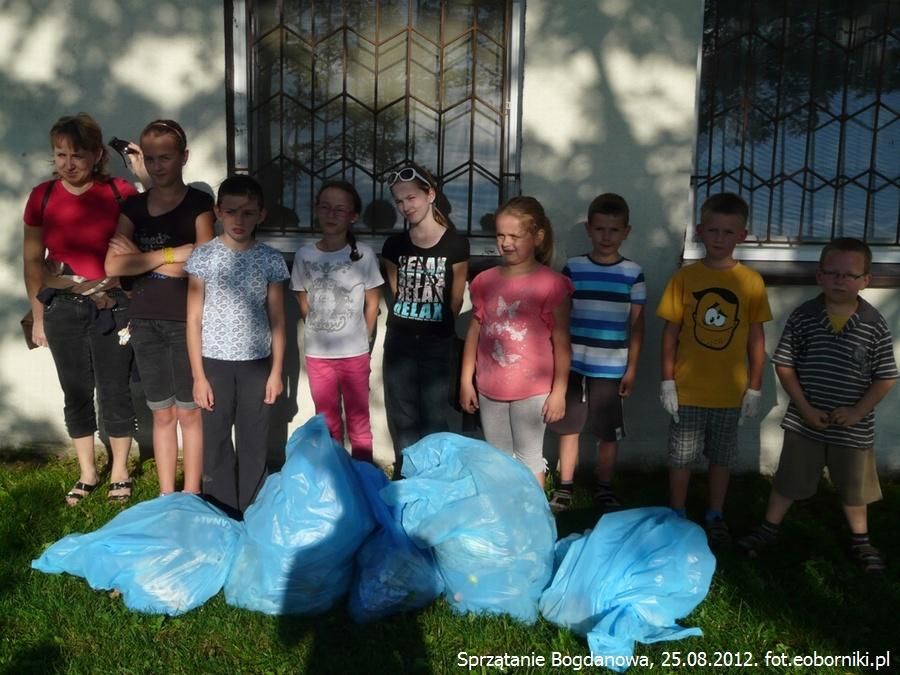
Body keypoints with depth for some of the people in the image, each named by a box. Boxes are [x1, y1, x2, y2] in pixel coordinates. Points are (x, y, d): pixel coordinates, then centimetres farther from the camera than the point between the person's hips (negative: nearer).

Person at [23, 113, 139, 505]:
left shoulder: (121, 194, -8)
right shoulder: (42, 196, 1)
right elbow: (32, 260, 8)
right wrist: (38, 316, 9)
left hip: (112, 308, -3)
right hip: (63, 309, 3)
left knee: (115, 391, 6)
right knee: (76, 392, 12)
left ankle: (120, 472, 24)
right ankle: (87, 473, 28)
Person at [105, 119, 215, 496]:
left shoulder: (198, 202, -2)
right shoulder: (133, 206, 9)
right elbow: (113, 265, -3)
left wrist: (141, 258, -7)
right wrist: (171, 255, -11)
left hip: (186, 319, -4)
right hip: (145, 321, 4)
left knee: (189, 410, 5)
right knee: (161, 412, 12)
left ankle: (191, 496, 18)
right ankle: (166, 495, 24)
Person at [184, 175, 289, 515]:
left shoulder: (270, 259, -1)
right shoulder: (202, 257, -3)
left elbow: (277, 319, 4)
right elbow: (194, 319, -2)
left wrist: (276, 371, 1)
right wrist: (198, 375, -5)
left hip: (256, 364, 1)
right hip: (215, 363, 0)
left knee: (254, 445, 8)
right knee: (216, 444, 7)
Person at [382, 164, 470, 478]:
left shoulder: (455, 244, -8)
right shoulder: (394, 245, 1)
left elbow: (455, 301, 0)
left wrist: (435, 326, 9)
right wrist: (407, 322, 12)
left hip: (438, 345, -3)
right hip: (399, 343, 3)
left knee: (435, 418, 5)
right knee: (402, 418, 11)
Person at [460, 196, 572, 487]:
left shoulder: (551, 284, -10)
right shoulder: (485, 281, 2)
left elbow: (561, 342, -8)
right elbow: (474, 333, 8)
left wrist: (559, 391, -9)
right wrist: (466, 381, 8)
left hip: (532, 390, -4)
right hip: (489, 388, 4)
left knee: (529, 460, 8)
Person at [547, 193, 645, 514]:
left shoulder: (633, 273, 0)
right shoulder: (573, 268, 1)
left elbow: (636, 325, 3)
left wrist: (631, 369, 0)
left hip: (611, 369, 0)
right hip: (573, 366, 1)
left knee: (609, 434, 9)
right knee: (569, 428, 8)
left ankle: (604, 489, 27)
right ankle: (565, 487, 23)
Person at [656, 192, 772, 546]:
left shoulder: (751, 281, -3)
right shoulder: (684, 277, -6)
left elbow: (756, 338, 2)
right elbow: (670, 333, -3)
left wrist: (754, 387, 1)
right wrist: (667, 381, -5)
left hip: (730, 391, 1)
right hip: (687, 389, -1)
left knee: (721, 457, 15)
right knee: (681, 456, 11)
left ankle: (715, 517, 33)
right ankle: (677, 517, 29)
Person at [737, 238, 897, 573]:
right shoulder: (802, 317, -9)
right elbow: (784, 365, -5)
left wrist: (858, 411, -14)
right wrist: (805, 408, -11)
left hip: (854, 427, 0)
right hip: (804, 422, 0)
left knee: (854, 488, 18)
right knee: (787, 480, 14)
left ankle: (860, 540, 40)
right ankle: (768, 529, 31)